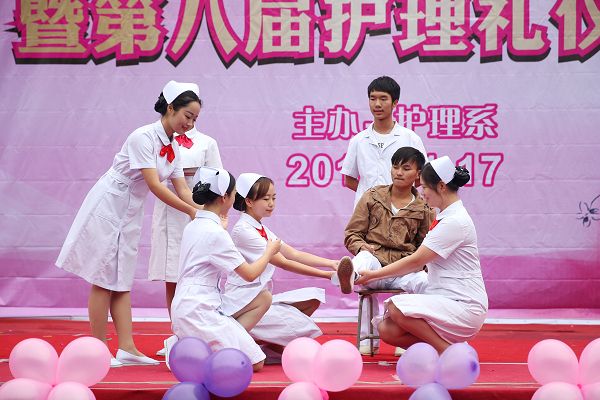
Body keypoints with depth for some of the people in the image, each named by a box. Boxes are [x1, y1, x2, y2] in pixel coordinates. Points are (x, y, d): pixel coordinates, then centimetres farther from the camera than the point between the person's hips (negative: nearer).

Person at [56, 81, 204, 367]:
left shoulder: (173, 148, 6)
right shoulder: (144, 137, -20)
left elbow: (182, 189, 5)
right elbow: (154, 185, -26)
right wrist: (191, 212, -26)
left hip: (130, 213, 8)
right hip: (108, 206, -8)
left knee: (121, 282, 7)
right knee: (104, 280, -4)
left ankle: (127, 349, 6)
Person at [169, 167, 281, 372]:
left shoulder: (194, 225, 13)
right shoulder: (214, 232, -14)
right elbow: (250, 274, -10)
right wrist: (270, 251, 7)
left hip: (186, 307, 10)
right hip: (199, 311, -10)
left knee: (263, 299, 13)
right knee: (255, 363, -8)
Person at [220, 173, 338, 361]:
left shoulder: (262, 230, 16)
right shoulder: (243, 230, -15)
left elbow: (293, 254, 6)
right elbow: (283, 263, -18)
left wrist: (331, 263, -8)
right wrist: (326, 275, -19)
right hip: (244, 302, -9)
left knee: (313, 296, -1)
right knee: (303, 326, -18)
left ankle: (273, 347, 2)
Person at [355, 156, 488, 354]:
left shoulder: (456, 221, -16)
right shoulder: (444, 217, 15)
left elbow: (416, 261, -16)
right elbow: (420, 262, 16)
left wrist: (374, 274, -8)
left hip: (465, 307, -9)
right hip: (445, 301, 9)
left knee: (396, 307, -26)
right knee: (387, 330, -6)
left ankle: (449, 352, -13)